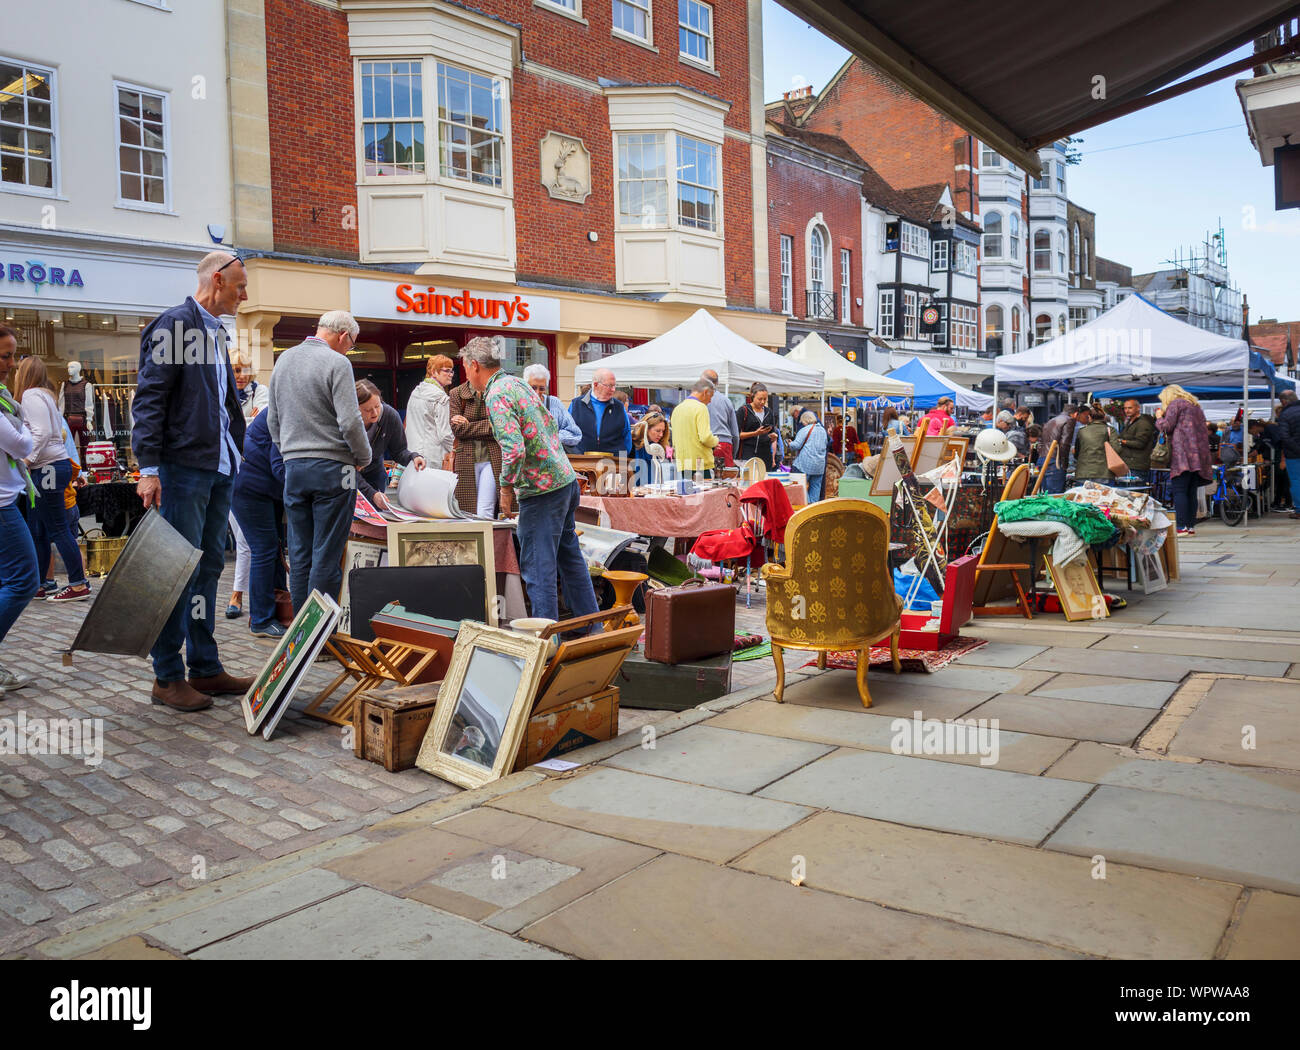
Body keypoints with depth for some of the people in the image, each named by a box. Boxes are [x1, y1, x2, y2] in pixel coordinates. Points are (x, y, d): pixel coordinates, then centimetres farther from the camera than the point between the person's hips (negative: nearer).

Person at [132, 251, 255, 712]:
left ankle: (205, 668, 19)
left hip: (219, 468, 9)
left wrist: (235, 458, 16)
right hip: (183, 467, -9)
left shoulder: (215, 333, 19)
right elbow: (148, 399, -14)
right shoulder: (174, 324, -8)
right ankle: (167, 677, 4)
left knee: (209, 567, 11)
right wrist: (149, 468, -19)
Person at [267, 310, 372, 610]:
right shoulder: (336, 363, -10)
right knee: (327, 556, -2)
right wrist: (363, 458, -2)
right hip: (331, 466, -6)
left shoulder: (284, 359, 13)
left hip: (293, 465, 6)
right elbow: (349, 421, -16)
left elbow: (273, 420, 17)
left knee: (299, 554, 11)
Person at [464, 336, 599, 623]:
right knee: (569, 556, 19)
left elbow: (514, 449, -25)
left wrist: (506, 487, -11)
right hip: (566, 480, 10)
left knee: (538, 567, -2)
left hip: (542, 490, -10)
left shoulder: (496, 395, -14)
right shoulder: (517, 382, 13)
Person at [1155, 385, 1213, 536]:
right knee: (1191, 492, 7)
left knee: (1179, 490, -11)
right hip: (1199, 455, 8)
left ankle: (1182, 527, -18)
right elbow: (1205, 431, 28)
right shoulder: (1195, 405, 27)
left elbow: (1166, 427, -3)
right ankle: (1191, 526, 5)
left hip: (1182, 453, -8)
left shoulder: (1175, 404, 3)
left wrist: (1159, 417, 13)